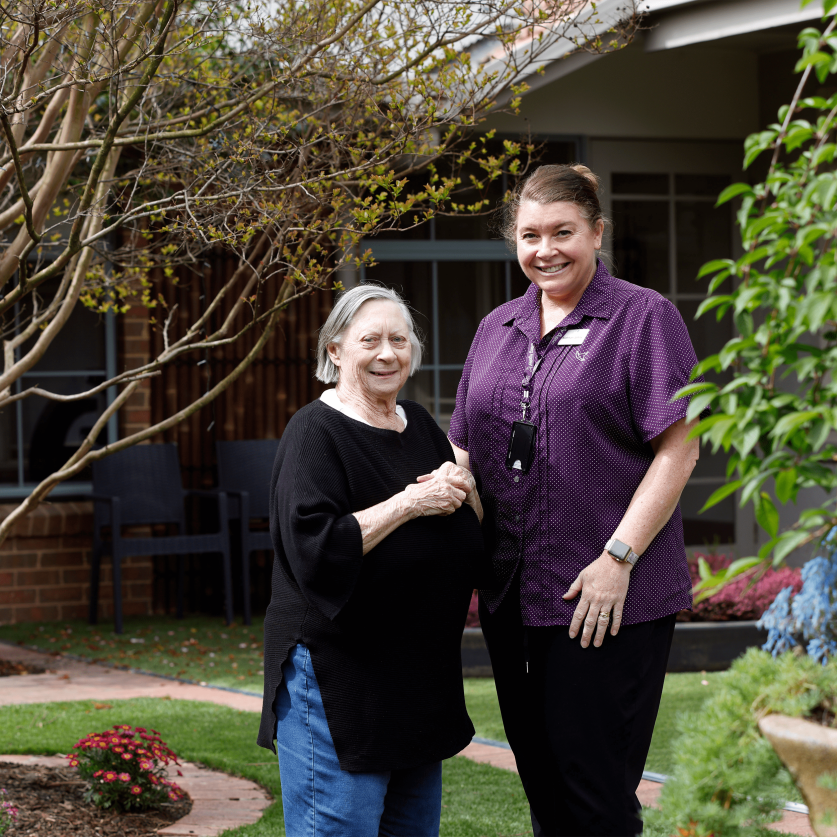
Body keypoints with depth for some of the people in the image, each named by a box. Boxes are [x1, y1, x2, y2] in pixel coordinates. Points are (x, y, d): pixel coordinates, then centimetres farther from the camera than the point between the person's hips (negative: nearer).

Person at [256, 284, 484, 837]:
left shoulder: (419, 425, 12)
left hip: (420, 682, 8)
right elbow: (313, 548, -23)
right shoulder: (316, 433, -10)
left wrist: (464, 490, -5)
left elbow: (481, 529, 17)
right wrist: (409, 503, -21)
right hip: (336, 678, -8)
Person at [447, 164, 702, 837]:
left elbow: (678, 450, -10)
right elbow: (464, 447, 20)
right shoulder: (497, 328, 15)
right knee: (541, 781, 13)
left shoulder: (643, 317, -4)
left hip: (609, 599, -6)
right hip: (511, 594, 6)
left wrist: (619, 558, -16)